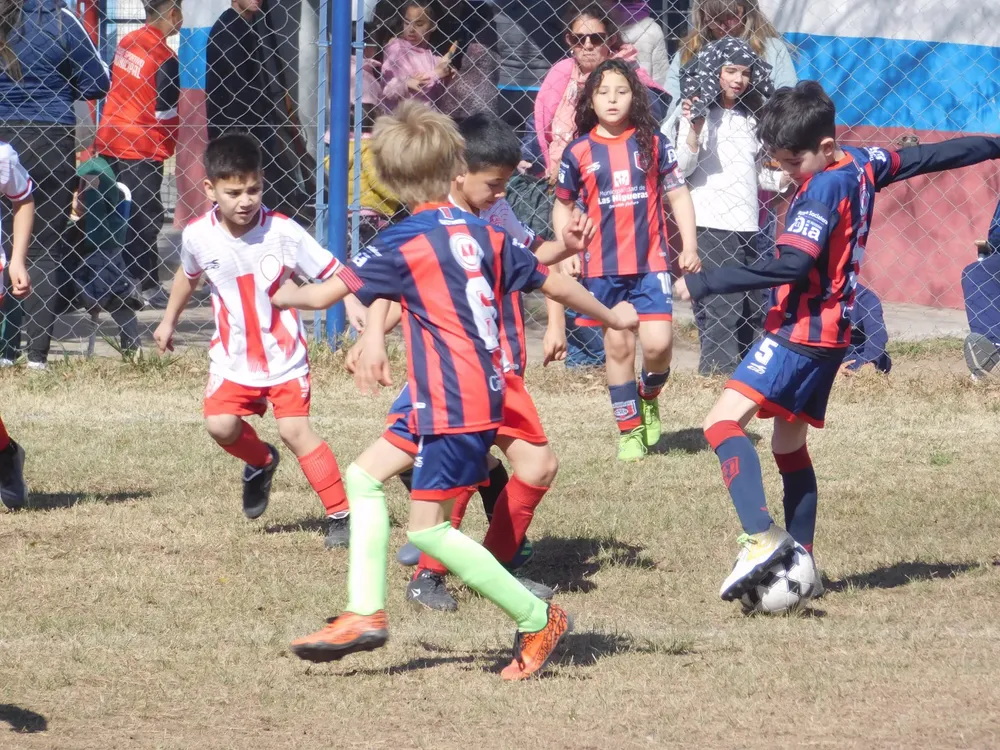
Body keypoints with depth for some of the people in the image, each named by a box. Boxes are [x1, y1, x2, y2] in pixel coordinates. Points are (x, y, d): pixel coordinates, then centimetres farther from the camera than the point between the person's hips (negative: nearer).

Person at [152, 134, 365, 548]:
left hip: (285, 354, -3)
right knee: (220, 425, -15)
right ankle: (260, 462, 20)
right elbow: (188, 275, 16)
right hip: (233, 355, 3)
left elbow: (332, 274, -13)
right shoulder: (198, 236, -8)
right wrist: (168, 321, 25)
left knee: (295, 429, -12)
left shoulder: (283, 232, -17)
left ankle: (341, 514, -2)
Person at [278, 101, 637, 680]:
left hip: (451, 404, -9)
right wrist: (612, 317, 29)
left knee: (429, 527, -4)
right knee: (364, 477, 14)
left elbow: (327, 293, -9)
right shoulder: (483, 235, 8)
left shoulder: (402, 244, -11)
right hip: (486, 389, 9)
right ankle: (366, 612, 8)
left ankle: (538, 619, 1)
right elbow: (554, 283, 13)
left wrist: (281, 296, 12)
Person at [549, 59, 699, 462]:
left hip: (650, 262, -1)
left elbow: (678, 194, 4)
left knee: (657, 342, -12)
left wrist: (689, 246, -2)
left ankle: (648, 398, 19)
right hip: (602, 266, 1)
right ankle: (629, 430, 16)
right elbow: (563, 206, 11)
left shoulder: (653, 143, 0)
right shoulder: (578, 152, 1)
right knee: (618, 345, 5)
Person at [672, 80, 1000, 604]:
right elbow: (936, 156, 21)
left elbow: (791, 266, -28)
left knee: (724, 421, -18)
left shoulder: (823, 188, -19)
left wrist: (703, 284, -28)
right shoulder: (864, 165, 7)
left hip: (801, 330, -10)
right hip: (833, 330, 10)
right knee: (789, 443, 17)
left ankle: (761, 536, -33)